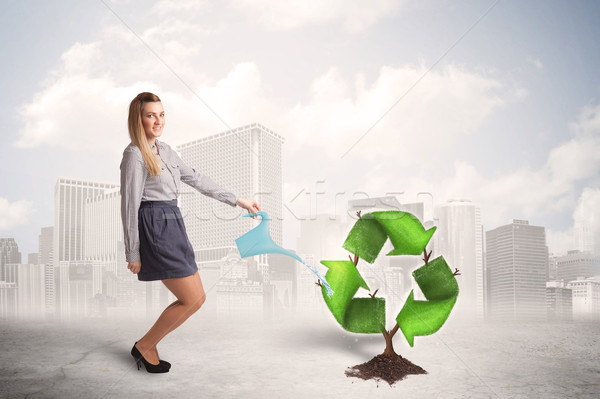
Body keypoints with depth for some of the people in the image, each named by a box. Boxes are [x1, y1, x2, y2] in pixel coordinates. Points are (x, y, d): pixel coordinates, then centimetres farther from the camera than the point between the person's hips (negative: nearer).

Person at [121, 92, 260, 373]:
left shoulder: (164, 150, 15)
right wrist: (132, 254, -12)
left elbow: (196, 179, 21)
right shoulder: (134, 154, -10)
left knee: (197, 298, 9)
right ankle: (144, 346, 14)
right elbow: (129, 205, -12)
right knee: (192, 299, -5)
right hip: (154, 228, -9)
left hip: (171, 227, 9)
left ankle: (147, 348, 22)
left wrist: (237, 200, 22)